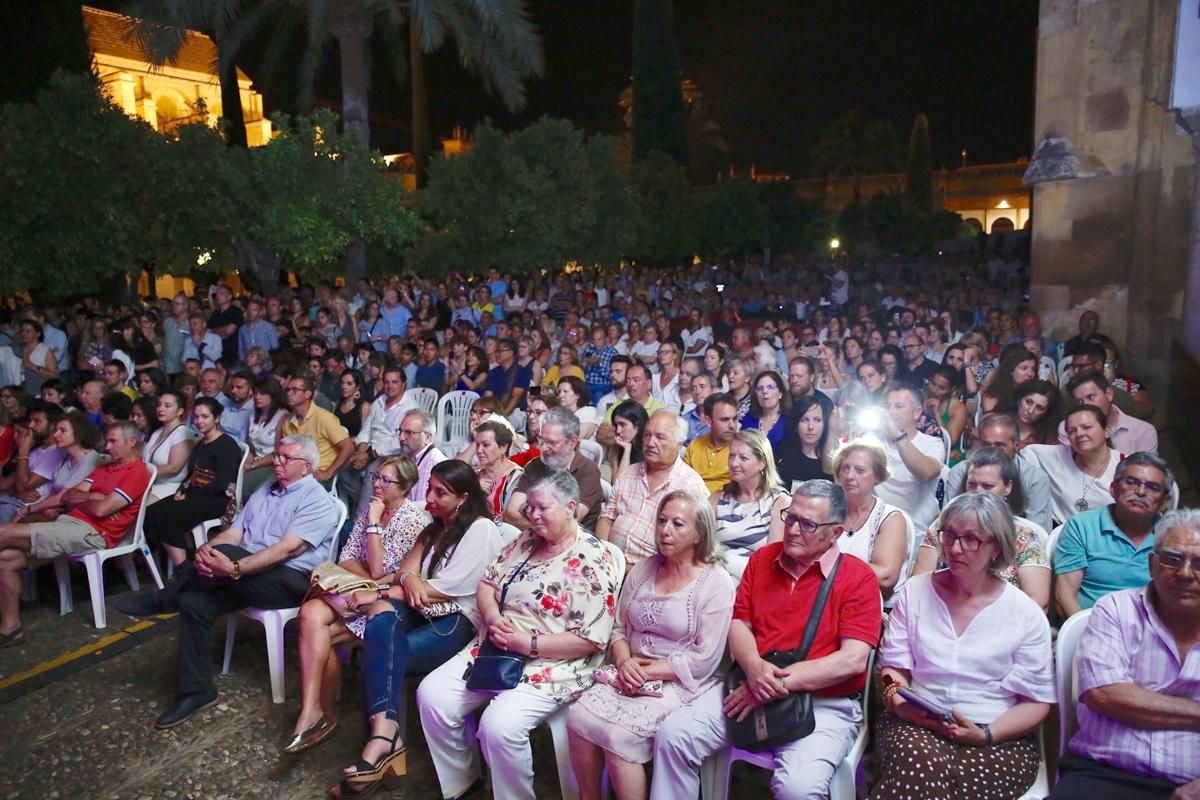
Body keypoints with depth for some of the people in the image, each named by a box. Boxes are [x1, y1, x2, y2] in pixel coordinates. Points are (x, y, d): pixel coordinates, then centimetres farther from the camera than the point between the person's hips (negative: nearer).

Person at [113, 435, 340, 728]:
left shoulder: (317, 501, -9)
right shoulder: (264, 493, 18)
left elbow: (288, 549, -21)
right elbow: (233, 533, 9)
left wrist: (234, 568, -31)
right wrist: (204, 550, -14)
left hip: (290, 581, -8)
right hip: (249, 578, 8)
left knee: (226, 552, -30)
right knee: (194, 603, -14)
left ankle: (162, 601, -4)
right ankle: (195, 691, -3)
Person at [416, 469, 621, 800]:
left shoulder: (594, 561, -15)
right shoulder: (525, 541, 8)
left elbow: (591, 640, -18)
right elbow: (487, 584, 14)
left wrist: (527, 644, -19)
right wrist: (492, 618, -9)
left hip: (552, 666, -7)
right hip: (494, 652, 8)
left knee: (499, 725, -29)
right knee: (432, 694, -6)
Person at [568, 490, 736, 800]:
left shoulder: (716, 583, -8)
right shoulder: (642, 570, 11)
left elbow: (704, 660, -13)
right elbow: (619, 629, 12)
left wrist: (648, 671, -14)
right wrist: (624, 663, -9)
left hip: (679, 683, -5)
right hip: (632, 674, 6)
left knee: (618, 736, -26)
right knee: (578, 717, -18)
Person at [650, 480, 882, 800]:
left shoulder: (858, 578, -7)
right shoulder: (762, 559, 9)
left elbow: (853, 660, -16)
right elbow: (739, 622, 9)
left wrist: (778, 682, -18)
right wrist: (754, 667, -13)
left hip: (825, 705, -4)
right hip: (751, 690, 5)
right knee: (672, 735, -9)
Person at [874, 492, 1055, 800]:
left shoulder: (1026, 613, 2)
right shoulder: (914, 592, 8)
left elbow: (1037, 701, 3)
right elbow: (894, 667, 9)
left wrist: (986, 735, -12)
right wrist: (896, 697, -14)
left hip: (1000, 738, -1)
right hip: (915, 725, 2)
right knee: (923, 766, -35)